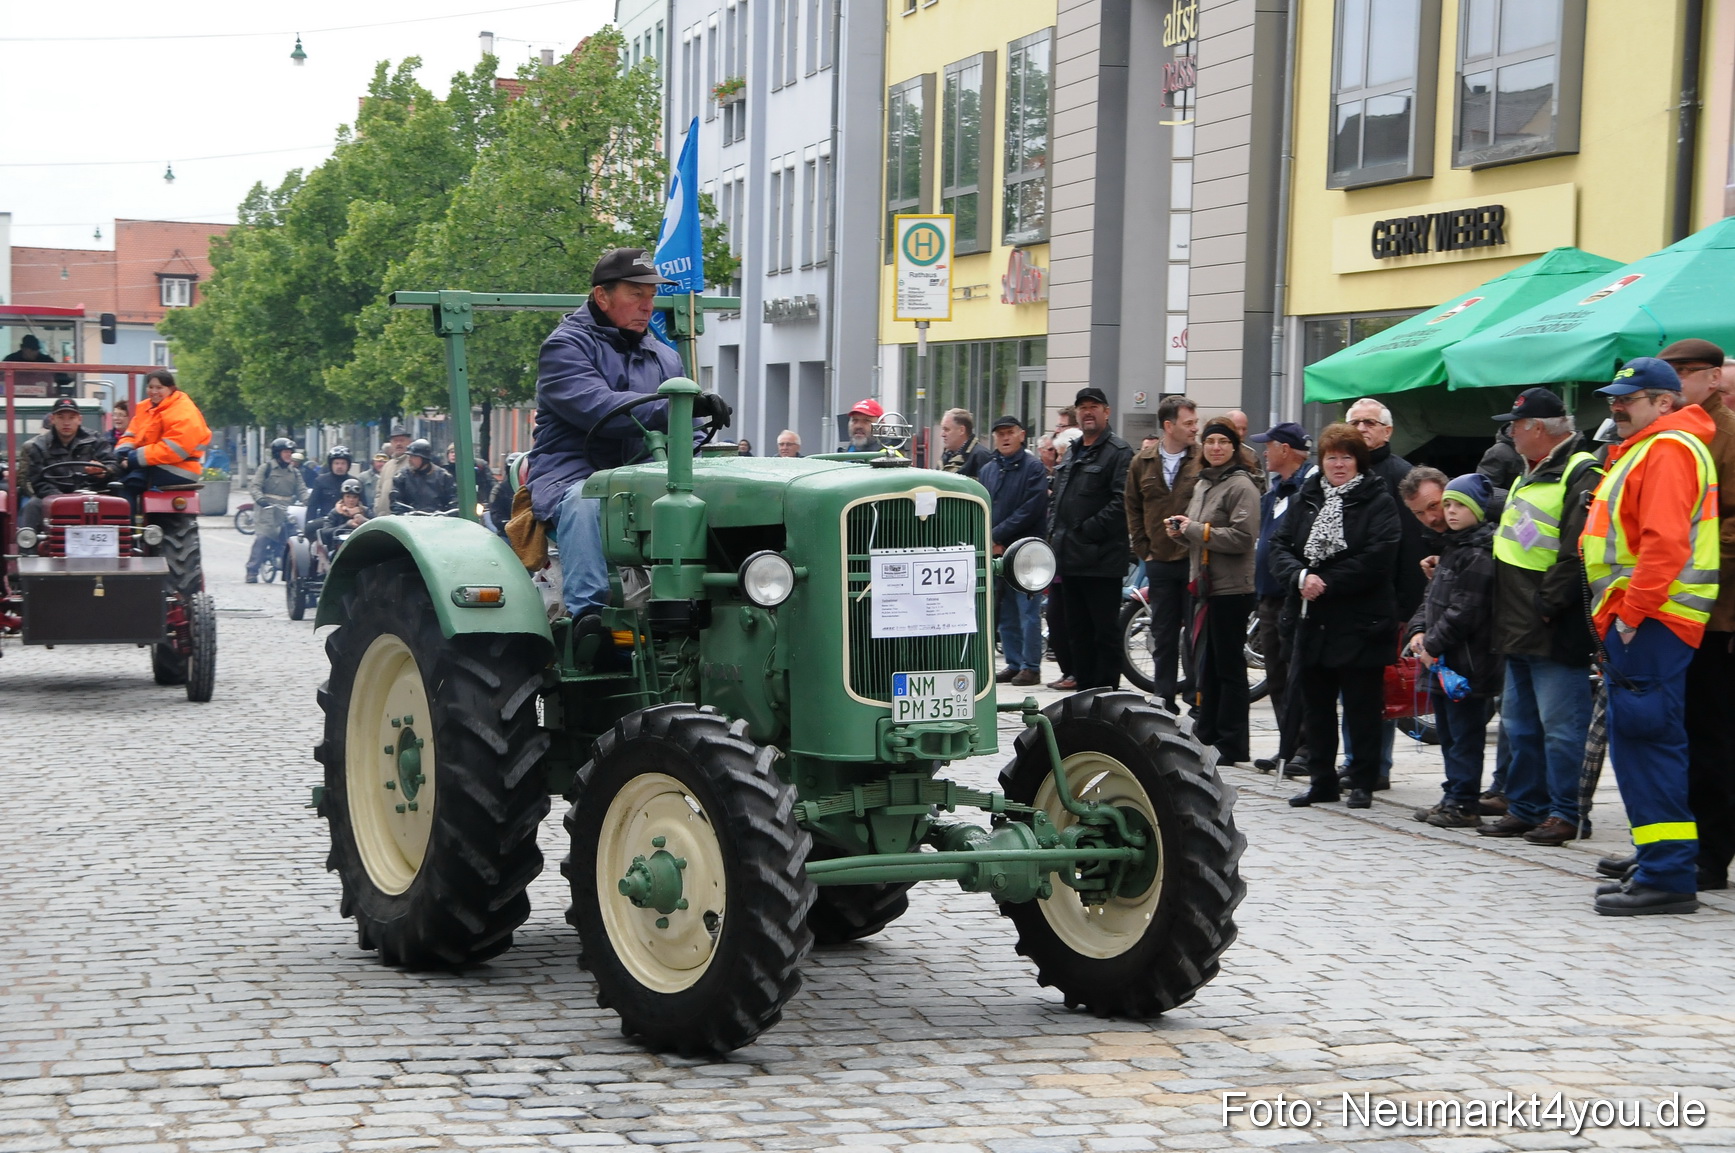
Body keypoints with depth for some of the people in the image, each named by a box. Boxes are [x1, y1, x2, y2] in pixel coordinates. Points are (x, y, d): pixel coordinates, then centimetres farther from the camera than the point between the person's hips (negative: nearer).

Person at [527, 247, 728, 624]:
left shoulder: (664, 357, 20)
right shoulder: (566, 346, -1)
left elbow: (688, 438, 19)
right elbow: (595, 407, -21)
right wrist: (673, 408, -32)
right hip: (572, 476, -5)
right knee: (586, 501, -39)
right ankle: (587, 613, -47)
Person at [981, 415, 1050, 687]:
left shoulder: (1033, 468, -3)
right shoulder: (987, 470, 15)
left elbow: (1032, 509, -13)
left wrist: (998, 535, -14)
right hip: (995, 552, 6)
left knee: (1027, 611, -5)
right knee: (1005, 613, 10)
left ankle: (1031, 667, -1)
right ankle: (1013, 664, 17)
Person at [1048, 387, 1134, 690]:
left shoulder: (1118, 452, -7)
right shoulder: (1072, 454, 20)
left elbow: (1121, 503, -17)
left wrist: (1086, 531, -18)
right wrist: (1055, 535, 11)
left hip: (1101, 561, -9)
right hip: (1070, 560, 9)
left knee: (1105, 632, -4)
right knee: (1078, 630, 13)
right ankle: (1083, 690, 19)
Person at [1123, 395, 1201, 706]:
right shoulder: (1142, 464, 7)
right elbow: (1133, 509, 15)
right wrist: (1143, 550, 8)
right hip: (1159, 563, 3)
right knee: (1163, 636, 10)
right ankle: (1164, 700, 18)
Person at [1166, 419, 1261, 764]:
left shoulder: (1241, 486, -11)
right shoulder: (1202, 485, 15)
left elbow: (1243, 538, -21)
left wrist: (1195, 529, -15)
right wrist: (1181, 532, 3)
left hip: (1231, 589, -9)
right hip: (1204, 586, 9)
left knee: (1229, 667, -3)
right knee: (1206, 666, 14)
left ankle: (1231, 746, 2)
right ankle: (1205, 735, 23)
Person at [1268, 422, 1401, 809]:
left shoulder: (1378, 502, -4)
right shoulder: (1304, 500, 12)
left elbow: (1377, 558, -15)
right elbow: (1279, 546, 6)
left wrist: (1327, 582, -16)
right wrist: (1300, 577, -14)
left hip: (1360, 622, -5)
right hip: (1312, 620, 5)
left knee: (1361, 705, 1)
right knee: (1315, 704, 11)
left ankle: (1362, 782, 9)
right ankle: (1322, 780, 20)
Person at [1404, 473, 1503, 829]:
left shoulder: (1479, 555, -14)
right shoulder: (1451, 547, 18)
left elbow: (1465, 610, -20)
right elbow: (1433, 599, 20)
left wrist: (1433, 643, -14)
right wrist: (1419, 631, 3)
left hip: (1468, 664, -10)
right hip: (1443, 664, 10)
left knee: (1465, 735, -5)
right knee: (1448, 733, 15)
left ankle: (1464, 804, -1)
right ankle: (1453, 798, 23)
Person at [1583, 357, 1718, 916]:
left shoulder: (1670, 450, -12)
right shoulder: (1642, 451, 22)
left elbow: (1665, 542, -22)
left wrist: (1632, 614, -21)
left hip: (1650, 623, -11)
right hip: (1637, 620, 11)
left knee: (1648, 745, -11)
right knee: (1638, 747, 13)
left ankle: (1668, 875, -10)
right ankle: (1659, 867, 19)